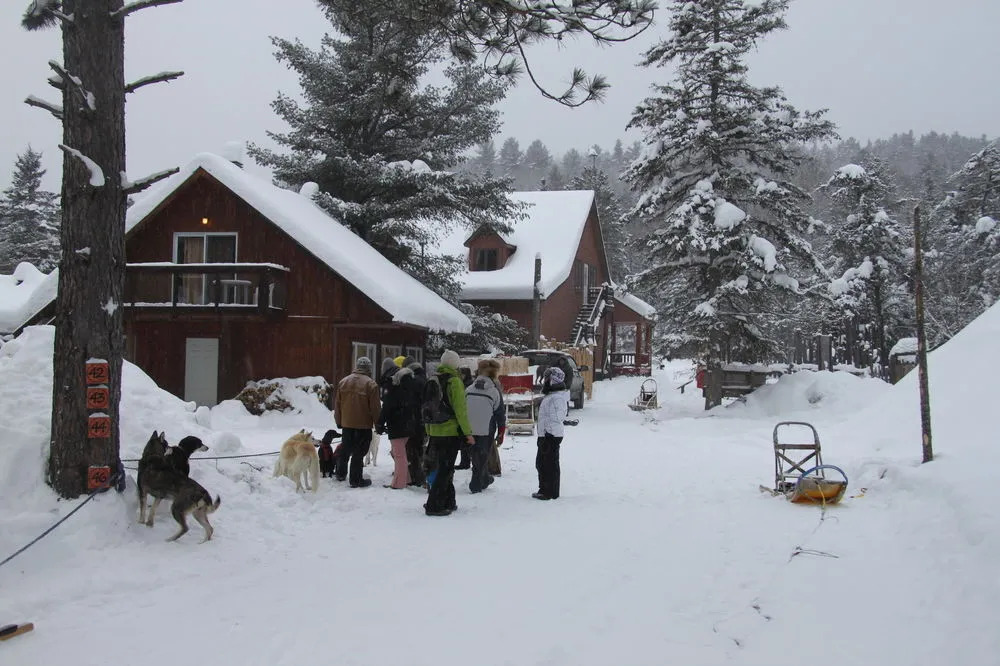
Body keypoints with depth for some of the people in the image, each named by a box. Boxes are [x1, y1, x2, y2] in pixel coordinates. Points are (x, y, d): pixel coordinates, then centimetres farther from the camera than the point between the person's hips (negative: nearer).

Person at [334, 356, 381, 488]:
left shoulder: (343, 382, 4)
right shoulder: (370, 384, -13)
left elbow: (337, 404, 10)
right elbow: (375, 407, -11)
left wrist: (338, 421, 19)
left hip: (346, 423, 5)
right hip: (364, 424, -5)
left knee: (345, 449, 20)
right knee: (359, 452, 1)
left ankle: (341, 474, 33)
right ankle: (356, 480, 4)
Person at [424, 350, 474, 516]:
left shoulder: (432, 381, 9)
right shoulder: (454, 381, -11)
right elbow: (460, 410, -15)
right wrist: (468, 433, -10)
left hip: (435, 432, 7)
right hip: (451, 432, -7)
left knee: (441, 467, 16)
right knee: (445, 469, -2)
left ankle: (448, 503, 22)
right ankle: (434, 505, -4)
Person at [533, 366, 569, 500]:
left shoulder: (557, 398, -19)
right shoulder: (551, 395, 15)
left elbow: (555, 420, -23)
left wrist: (548, 439, -23)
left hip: (551, 437, -11)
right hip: (545, 435, 11)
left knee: (550, 465, -3)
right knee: (541, 463, 18)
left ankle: (551, 493, 4)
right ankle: (544, 489, 27)